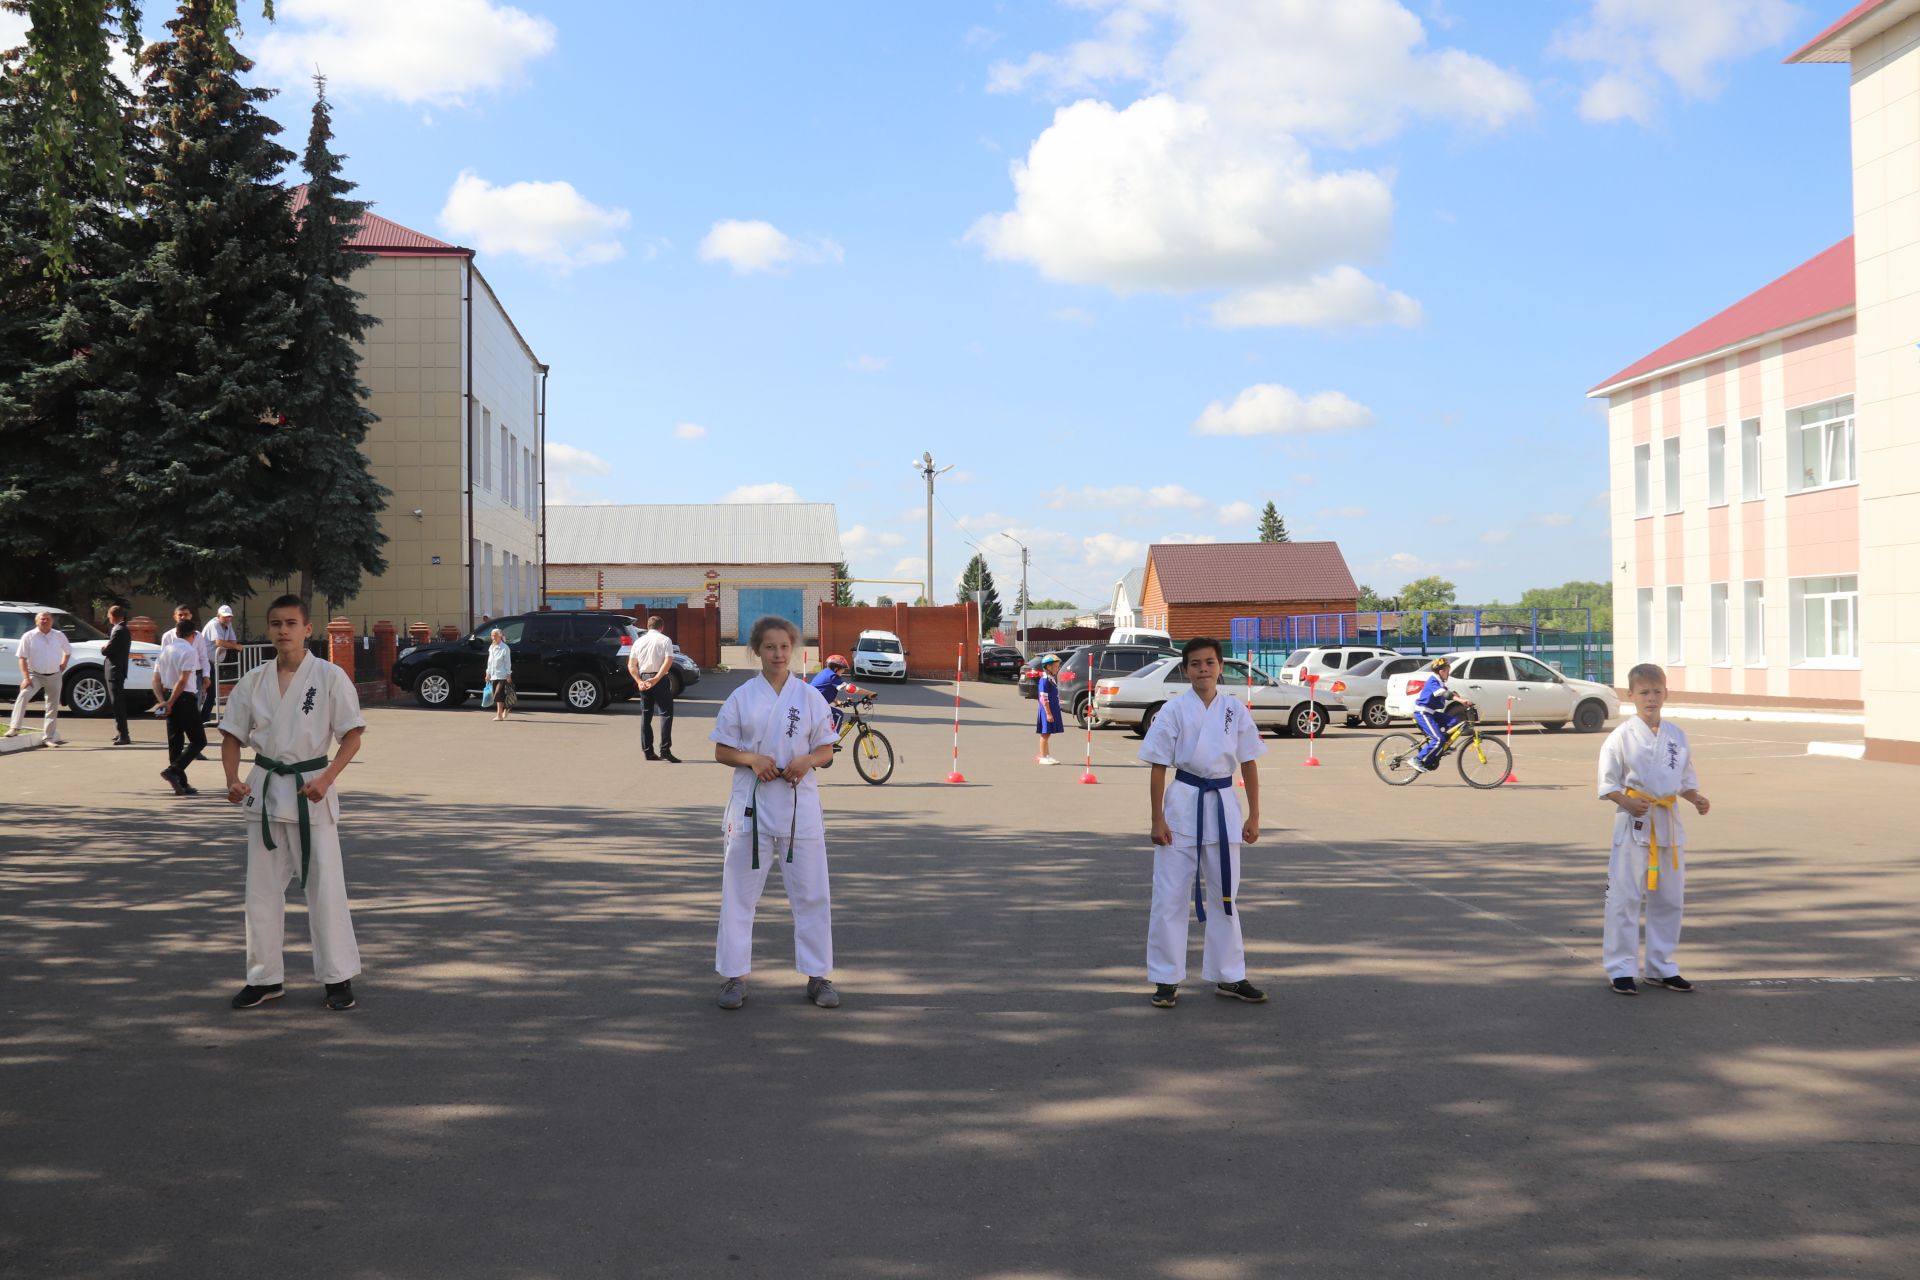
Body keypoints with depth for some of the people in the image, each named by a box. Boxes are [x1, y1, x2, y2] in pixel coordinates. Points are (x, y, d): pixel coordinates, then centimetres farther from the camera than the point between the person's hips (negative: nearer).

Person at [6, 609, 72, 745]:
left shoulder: (59, 636, 3)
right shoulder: (29, 637, -6)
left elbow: (68, 651, 21)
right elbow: (22, 658, -9)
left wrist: (63, 664, 5)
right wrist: (26, 677, -18)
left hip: (54, 676, 3)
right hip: (36, 675, -3)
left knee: (53, 706, 7)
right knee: (23, 696, -26)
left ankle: (50, 737, 17)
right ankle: (14, 728, -26)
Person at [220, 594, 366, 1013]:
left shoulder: (330, 677, -7)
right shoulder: (253, 681, 5)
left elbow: (352, 735, -7)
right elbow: (232, 735, 11)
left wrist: (327, 778, -20)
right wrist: (233, 780, -6)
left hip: (311, 792, -4)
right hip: (264, 790, 4)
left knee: (325, 887, -1)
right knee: (261, 888, 10)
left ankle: (339, 977, 10)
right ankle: (265, 978, 21)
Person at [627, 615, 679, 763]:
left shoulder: (639, 641, 11)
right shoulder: (665, 640, -1)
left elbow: (631, 665, 4)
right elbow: (668, 661, -14)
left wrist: (639, 681, -4)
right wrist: (656, 679, -16)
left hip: (643, 679, 4)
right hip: (661, 679, -4)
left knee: (645, 715, 11)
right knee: (666, 713, -4)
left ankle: (647, 751, 11)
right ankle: (665, 750, -15)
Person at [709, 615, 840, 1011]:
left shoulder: (809, 697, 2)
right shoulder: (741, 698, 1)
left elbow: (826, 751, 7)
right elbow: (722, 751, 3)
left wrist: (806, 761, -14)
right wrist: (752, 759, -15)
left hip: (800, 803, 0)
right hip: (752, 803, 0)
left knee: (811, 893, 5)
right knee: (739, 891, 4)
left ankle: (818, 976, 16)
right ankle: (735, 977, 15)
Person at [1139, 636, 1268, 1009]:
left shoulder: (1235, 709, 2)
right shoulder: (1174, 710, -5)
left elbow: (1248, 765, 6)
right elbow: (1158, 768, -4)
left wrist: (1254, 816, 3)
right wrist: (1157, 820, -7)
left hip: (1223, 806, 3)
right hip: (1183, 805, -3)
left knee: (1224, 896, 13)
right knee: (1170, 897, 0)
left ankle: (1229, 978, 25)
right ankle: (1166, 981, 11)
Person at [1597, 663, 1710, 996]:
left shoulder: (1676, 735, 7)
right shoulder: (1622, 736, -8)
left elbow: (1685, 778, 15)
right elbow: (1608, 783, -5)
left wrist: (1696, 799, -3)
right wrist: (1629, 803, -21)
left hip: (1668, 822, 5)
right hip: (1633, 823, -5)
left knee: (1670, 898, 12)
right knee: (1624, 897, -4)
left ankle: (1661, 966, 25)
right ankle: (1620, 968, 6)